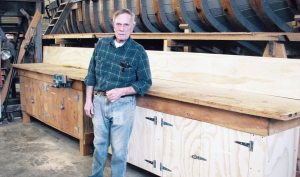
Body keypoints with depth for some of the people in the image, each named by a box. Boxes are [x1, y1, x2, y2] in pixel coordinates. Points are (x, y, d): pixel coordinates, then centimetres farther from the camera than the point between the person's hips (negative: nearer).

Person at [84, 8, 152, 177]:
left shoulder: (138, 51, -10)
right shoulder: (101, 44, 2)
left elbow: (145, 83, -7)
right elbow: (91, 74, 9)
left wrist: (120, 91, -19)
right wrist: (89, 100, 5)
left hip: (123, 105, -3)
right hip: (99, 101, 4)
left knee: (119, 149, 7)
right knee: (99, 143, 18)